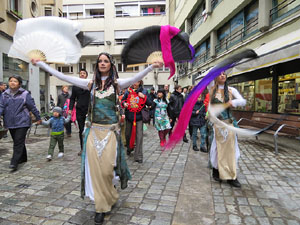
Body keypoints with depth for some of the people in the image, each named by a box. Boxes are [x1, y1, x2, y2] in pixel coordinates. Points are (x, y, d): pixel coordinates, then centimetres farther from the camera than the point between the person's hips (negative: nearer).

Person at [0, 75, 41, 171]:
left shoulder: (25, 94, -5)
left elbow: (32, 107, -1)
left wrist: (38, 118, 5)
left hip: (22, 122, -5)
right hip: (10, 123, 5)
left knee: (19, 142, -8)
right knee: (16, 142, 16)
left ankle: (14, 163, -5)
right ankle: (23, 158, 32)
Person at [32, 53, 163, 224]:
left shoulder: (116, 83, 2)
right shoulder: (91, 83, 9)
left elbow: (135, 78, -15)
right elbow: (63, 77, 9)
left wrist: (152, 66, -30)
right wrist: (40, 63, 9)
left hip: (110, 131, -2)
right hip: (93, 130, 3)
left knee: (107, 168, -1)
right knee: (95, 168, 3)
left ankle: (107, 200, 28)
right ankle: (102, 206, 21)